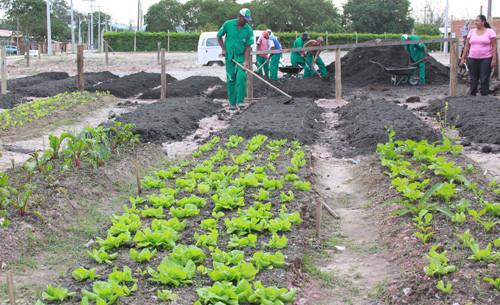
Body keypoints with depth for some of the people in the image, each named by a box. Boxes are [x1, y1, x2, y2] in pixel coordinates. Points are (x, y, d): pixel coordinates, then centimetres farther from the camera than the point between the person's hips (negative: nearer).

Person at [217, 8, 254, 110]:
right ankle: (232, 103, 10)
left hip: (241, 56, 0)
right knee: (231, 80, 2)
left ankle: (240, 102, -14)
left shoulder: (249, 30, -7)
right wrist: (223, 49, 0)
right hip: (229, 56, 1)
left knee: (242, 77, -16)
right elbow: (219, 36, 7)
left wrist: (246, 61, -16)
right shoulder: (228, 24, -7)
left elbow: (248, 47, -7)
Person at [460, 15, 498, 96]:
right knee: (473, 80, 4)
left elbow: (494, 46, -4)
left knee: (484, 80, -6)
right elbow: (467, 46, 12)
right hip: (473, 59, 3)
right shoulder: (472, 32, 10)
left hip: (486, 59, -3)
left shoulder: (490, 32, 0)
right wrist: (463, 58, 8)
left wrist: (494, 59, -12)